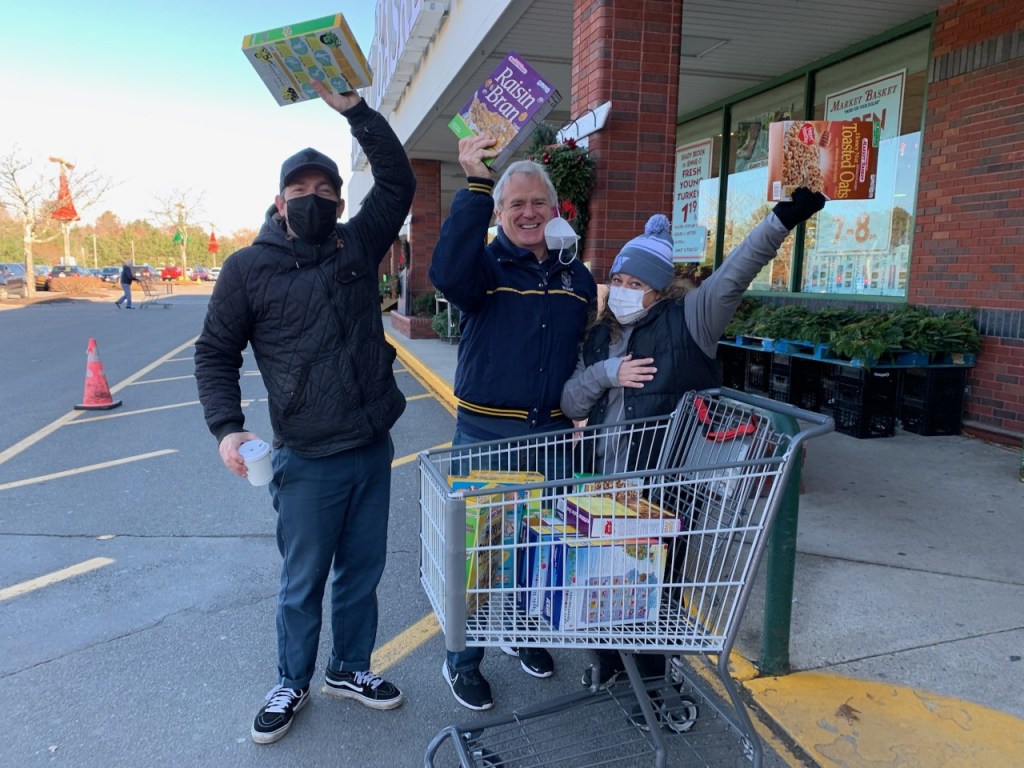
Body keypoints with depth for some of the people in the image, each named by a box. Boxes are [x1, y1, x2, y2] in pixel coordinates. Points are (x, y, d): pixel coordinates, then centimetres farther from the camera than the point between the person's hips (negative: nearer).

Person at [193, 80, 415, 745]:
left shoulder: (359, 245, 6)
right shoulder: (249, 268, -2)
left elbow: (398, 180, 4)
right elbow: (216, 353, 2)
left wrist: (354, 109, -3)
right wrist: (226, 427, -11)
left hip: (375, 449, 4)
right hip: (308, 461, -3)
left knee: (362, 572, 17)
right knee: (303, 583, 11)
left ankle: (351, 668, 39)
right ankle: (292, 684, 35)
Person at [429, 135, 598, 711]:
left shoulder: (576, 274, 9)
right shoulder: (485, 263, -6)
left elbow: (593, 348, 15)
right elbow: (448, 274, -31)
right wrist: (476, 184, -34)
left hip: (554, 433, 5)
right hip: (487, 432, -4)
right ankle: (463, 661, 24)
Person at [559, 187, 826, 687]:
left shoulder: (687, 320, -4)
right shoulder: (599, 337, 11)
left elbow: (733, 275, -18)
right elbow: (570, 404, 8)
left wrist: (783, 219, -31)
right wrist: (606, 373, -9)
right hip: (607, 481, 5)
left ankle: (652, 677, 29)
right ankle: (610, 660, 36)